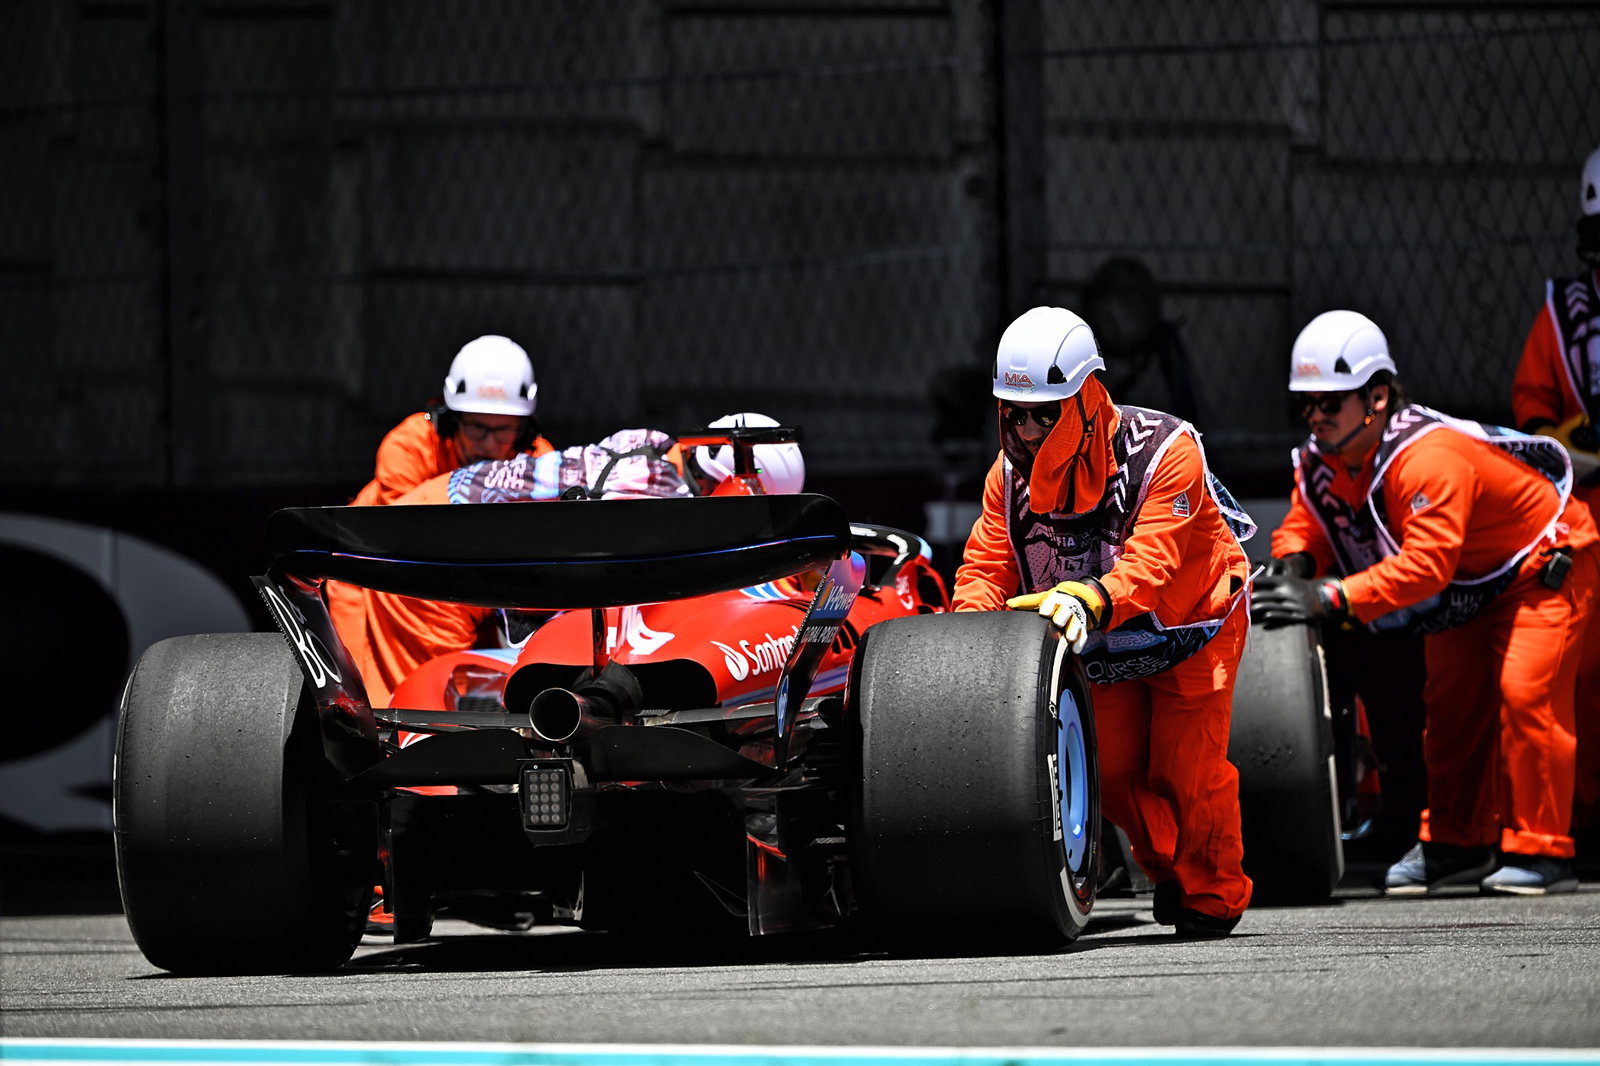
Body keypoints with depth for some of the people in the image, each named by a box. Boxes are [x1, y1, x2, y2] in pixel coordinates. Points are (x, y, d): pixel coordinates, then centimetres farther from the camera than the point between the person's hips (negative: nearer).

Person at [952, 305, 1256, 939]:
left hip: (1189, 627, -5)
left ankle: (1215, 894, 14)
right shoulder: (1013, 471, -13)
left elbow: (1150, 559, -43)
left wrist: (1089, 599, -62)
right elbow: (986, 562, -17)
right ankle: (1170, 872, 29)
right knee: (1113, 771, 4)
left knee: (1185, 768, -7)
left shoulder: (1164, 453, -31)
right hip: (1105, 646, 5)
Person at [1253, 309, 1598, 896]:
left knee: (1525, 694, -18)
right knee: (1450, 700, 9)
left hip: (1543, 566, -9)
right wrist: (1294, 566, -30)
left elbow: (1426, 562, -46)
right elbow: (1305, 523, -4)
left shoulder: (1430, 457, -39)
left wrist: (1330, 600, -51)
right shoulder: (1323, 457, -12)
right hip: (1469, 584, 9)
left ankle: (1540, 852, -12)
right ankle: (1457, 842, 20)